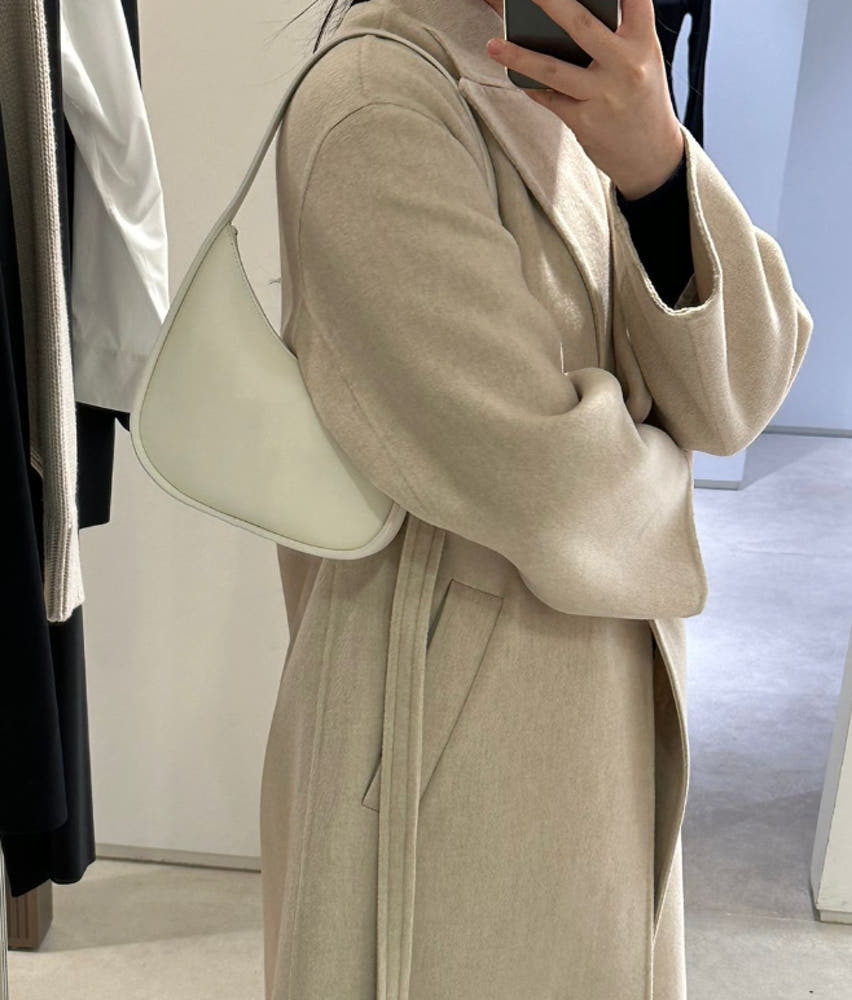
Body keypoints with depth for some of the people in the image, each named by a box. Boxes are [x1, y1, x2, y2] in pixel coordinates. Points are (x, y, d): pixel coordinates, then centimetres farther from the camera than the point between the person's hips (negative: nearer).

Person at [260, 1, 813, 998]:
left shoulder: (583, 97, 4)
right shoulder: (376, 106, -20)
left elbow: (732, 398, -8)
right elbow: (557, 496, -24)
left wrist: (658, 163, -23)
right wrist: (653, 484, -2)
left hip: (612, 702, 7)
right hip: (456, 719, -7)